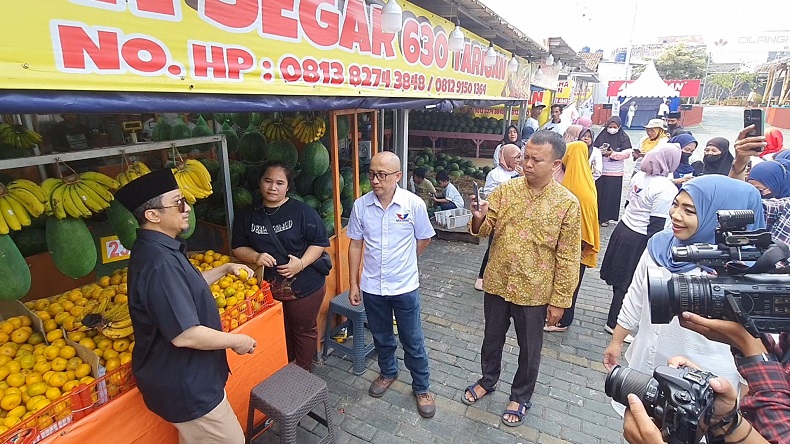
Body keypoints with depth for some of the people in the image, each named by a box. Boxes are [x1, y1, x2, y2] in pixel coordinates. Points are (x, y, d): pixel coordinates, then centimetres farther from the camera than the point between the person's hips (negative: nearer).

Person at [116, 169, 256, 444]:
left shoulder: (155, 248, 2)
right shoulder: (159, 263, -31)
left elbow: (185, 288, 19)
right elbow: (185, 335, -32)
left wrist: (224, 269, 12)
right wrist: (236, 341, -18)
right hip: (183, 385, -10)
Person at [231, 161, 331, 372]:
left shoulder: (302, 211, -11)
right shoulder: (247, 216, 0)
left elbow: (319, 242, -9)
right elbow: (238, 247, 5)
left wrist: (301, 263, -22)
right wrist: (256, 257, -15)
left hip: (304, 286, -3)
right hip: (268, 287, 4)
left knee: (304, 330, 15)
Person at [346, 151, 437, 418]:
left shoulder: (414, 204, -15)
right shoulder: (360, 205, -8)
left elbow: (424, 239, 1)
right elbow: (355, 246, 1)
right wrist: (353, 283, 3)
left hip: (405, 286, -2)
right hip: (372, 287, 3)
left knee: (413, 341, 13)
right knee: (381, 337, 23)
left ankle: (422, 387, 35)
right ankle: (388, 373, 49)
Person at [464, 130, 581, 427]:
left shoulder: (567, 203, -12)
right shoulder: (505, 189, -5)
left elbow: (568, 258, -8)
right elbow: (484, 230, -3)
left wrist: (559, 300, -7)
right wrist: (479, 219, -26)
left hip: (534, 292, -2)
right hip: (497, 284, 3)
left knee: (529, 349, 18)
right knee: (492, 338, 22)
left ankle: (520, 397, 42)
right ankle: (488, 380, 48)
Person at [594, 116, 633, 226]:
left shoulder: (624, 138, -1)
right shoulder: (602, 136, 5)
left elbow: (627, 153, -8)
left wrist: (612, 153, -17)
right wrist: (600, 151, -14)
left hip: (615, 172, -2)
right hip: (601, 170, 2)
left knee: (611, 195, 2)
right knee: (599, 193, 4)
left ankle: (605, 217, 10)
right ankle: (597, 215, 14)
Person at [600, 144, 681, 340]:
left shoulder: (639, 176, 0)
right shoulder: (667, 189, -20)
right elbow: (656, 225, -20)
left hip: (623, 229, 7)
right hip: (638, 240, -7)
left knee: (620, 277, 20)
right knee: (628, 282, 6)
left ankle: (617, 315, 39)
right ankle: (614, 323, 20)